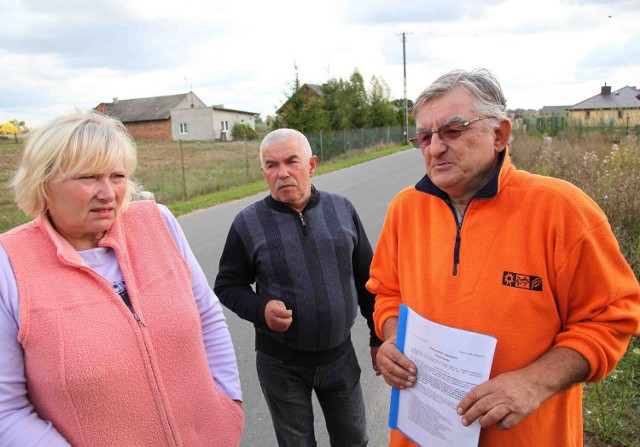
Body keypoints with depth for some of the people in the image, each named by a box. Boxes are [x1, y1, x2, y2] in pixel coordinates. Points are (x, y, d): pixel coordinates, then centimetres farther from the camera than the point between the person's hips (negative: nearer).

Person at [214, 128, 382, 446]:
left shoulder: (342, 209, -3)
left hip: (341, 356, 2)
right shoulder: (248, 223, -10)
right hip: (281, 364, -1)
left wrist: (379, 337, 8)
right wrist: (260, 309, -20)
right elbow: (227, 285, -1)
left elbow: (366, 278, 4)